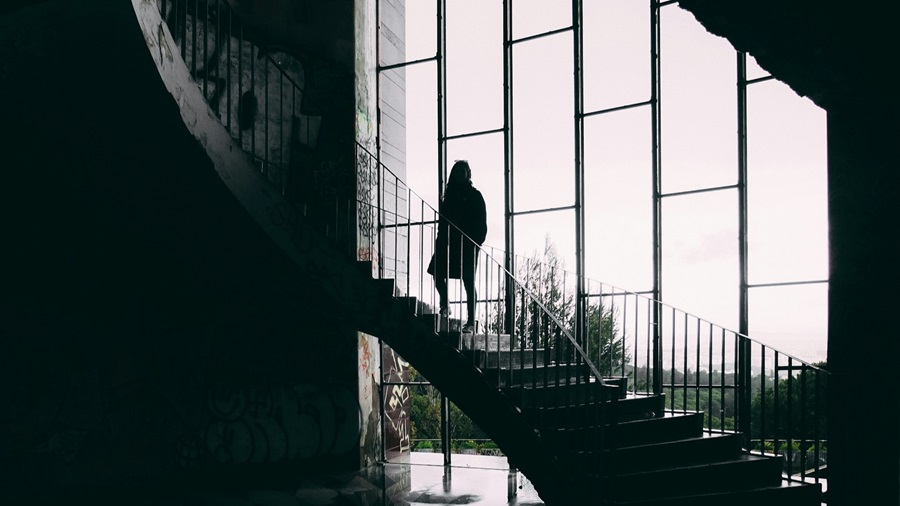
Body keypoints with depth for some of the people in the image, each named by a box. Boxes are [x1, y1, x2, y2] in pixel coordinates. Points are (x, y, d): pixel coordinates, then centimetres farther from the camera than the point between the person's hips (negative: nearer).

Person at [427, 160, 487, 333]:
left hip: (467, 244, -5)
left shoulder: (474, 195, 2)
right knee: (437, 272, -7)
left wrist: (477, 241, -13)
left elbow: (481, 222, -3)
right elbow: (443, 219, 13)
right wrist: (441, 239, 4)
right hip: (449, 242, 5)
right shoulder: (450, 194, 14)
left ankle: (471, 322, -1)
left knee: (468, 282, -3)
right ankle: (445, 305, 14)